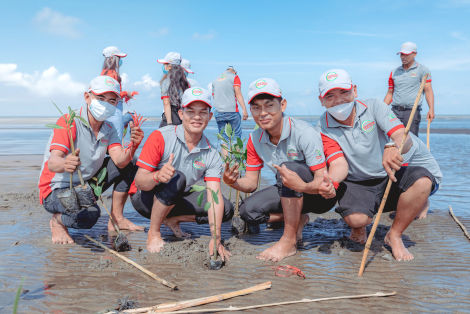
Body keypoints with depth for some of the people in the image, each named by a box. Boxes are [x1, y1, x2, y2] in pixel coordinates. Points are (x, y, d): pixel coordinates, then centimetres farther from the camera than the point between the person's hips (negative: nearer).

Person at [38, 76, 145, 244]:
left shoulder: (109, 129, 1)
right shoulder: (69, 122, -20)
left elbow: (120, 161, -14)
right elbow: (52, 163, -33)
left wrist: (133, 147, -36)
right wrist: (65, 164, -57)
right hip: (57, 189, -7)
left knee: (128, 164, -4)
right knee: (89, 214, -36)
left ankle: (116, 218, 4)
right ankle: (57, 221, -1)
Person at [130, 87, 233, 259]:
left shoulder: (211, 154, -9)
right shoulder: (161, 137, -19)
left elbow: (214, 196, -17)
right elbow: (139, 181, -23)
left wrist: (215, 238, -30)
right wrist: (157, 176, -47)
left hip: (176, 200, 5)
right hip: (145, 199, -4)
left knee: (227, 209, -11)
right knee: (177, 178, -34)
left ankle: (172, 219, -1)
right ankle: (153, 233, -18)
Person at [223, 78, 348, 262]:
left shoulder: (305, 133, -25)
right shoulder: (255, 139, -6)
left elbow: (321, 179, -29)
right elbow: (251, 183, -4)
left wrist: (302, 186, -52)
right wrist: (233, 182, -28)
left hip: (321, 197, -6)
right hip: (290, 194, 6)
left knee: (288, 167, -35)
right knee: (248, 211, -17)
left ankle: (289, 242, -25)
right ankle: (298, 220, 8)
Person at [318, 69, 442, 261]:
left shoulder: (373, 107, -7)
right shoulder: (324, 128, -5)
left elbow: (405, 138, -21)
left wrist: (394, 146, -46)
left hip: (392, 175, 1)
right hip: (358, 184, -1)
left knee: (422, 180, -29)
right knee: (355, 218, -30)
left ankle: (394, 235, -7)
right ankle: (360, 226, 12)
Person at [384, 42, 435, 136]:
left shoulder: (422, 70, 5)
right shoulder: (394, 72, 16)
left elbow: (428, 90, -4)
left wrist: (431, 109, -18)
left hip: (412, 112, -4)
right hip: (395, 111, 4)